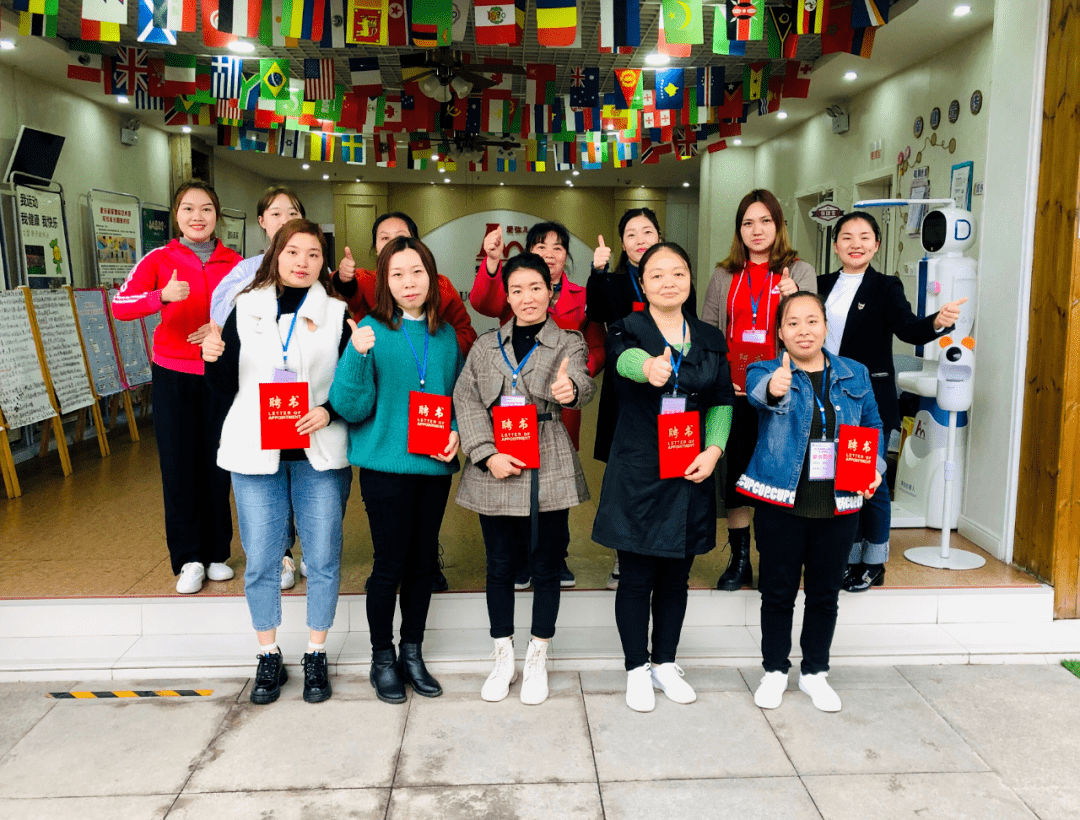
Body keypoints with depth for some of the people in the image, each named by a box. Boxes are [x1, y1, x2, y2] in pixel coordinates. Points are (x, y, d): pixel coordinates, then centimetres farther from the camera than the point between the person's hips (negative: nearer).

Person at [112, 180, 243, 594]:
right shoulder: (160, 259, -1)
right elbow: (119, 305, -12)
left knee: (218, 464, 6)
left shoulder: (234, 262, 3)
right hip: (174, 374, -1)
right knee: (179, 466, 2)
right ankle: (189, 560, 15)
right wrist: (163, 295, -30)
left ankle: (216, 553, 22)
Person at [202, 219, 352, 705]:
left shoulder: (336, 314, 4)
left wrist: (329, 411, -15)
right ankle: (268, 658, 25)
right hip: (256, 452, 1)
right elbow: (225, 390, 6)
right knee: (261, 560, 7)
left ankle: (316, 656, 23)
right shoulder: (246, 309, 6)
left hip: (319, 453, 0)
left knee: (323, 558, 5)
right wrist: (213, 359, -13)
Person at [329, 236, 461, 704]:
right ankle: (382, 660, 23)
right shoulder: (371, 331, -6)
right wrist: (358, 356, -25)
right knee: (390, 563, 3)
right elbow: (352, 407, -10)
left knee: (424, 561, 12)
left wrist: (457, 433, -3)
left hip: (434, 466, 4)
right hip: (385, 464, -4)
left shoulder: (446, 335, 7)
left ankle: (412, 655, 29)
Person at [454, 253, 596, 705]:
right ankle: (503, 658, 27)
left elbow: (580, 382, -18)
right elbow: (466, 400, 1)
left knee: (546, 565, 7)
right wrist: (488, 454, -12)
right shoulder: (485, 345, 11)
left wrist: (570, 388, -43)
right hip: (494, 469, 2)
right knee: (499, 566, 10)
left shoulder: (569, 342, 4)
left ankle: (537, 659, 24)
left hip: (548, 469, -2)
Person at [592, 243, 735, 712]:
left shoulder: (710, 339, 9)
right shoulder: (628, 330, -4)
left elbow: (723, 401, 11)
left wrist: (714, 449, -7)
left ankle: (665, 664, 32)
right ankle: (637, 669, 24)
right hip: (637, 476, -3)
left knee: (676, 576, 14)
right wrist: (648, 366, -53)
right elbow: (624, 355, -29)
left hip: (691, 476, 4)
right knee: (637, 576, 5)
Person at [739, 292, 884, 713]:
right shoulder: (765, 371, -4)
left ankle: (815, 672, 32)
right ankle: (774, 671, 27)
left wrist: (875, 469, -2)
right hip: (781, 500, -2)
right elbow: (757, 391, -29)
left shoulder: (854, 375, 7)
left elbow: (873, 427, 15)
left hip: (839, 504, 3)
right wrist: (773, 389, -53)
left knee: (825, 592, 13)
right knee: (778, 591, 8)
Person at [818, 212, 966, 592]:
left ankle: (873, 565, 17)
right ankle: (850, 557, 26)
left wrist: (937, 322, -37)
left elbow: (908, 329, -16)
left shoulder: (886, 287, -3)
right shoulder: (823, 285, 8)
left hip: (871, 400, -4)